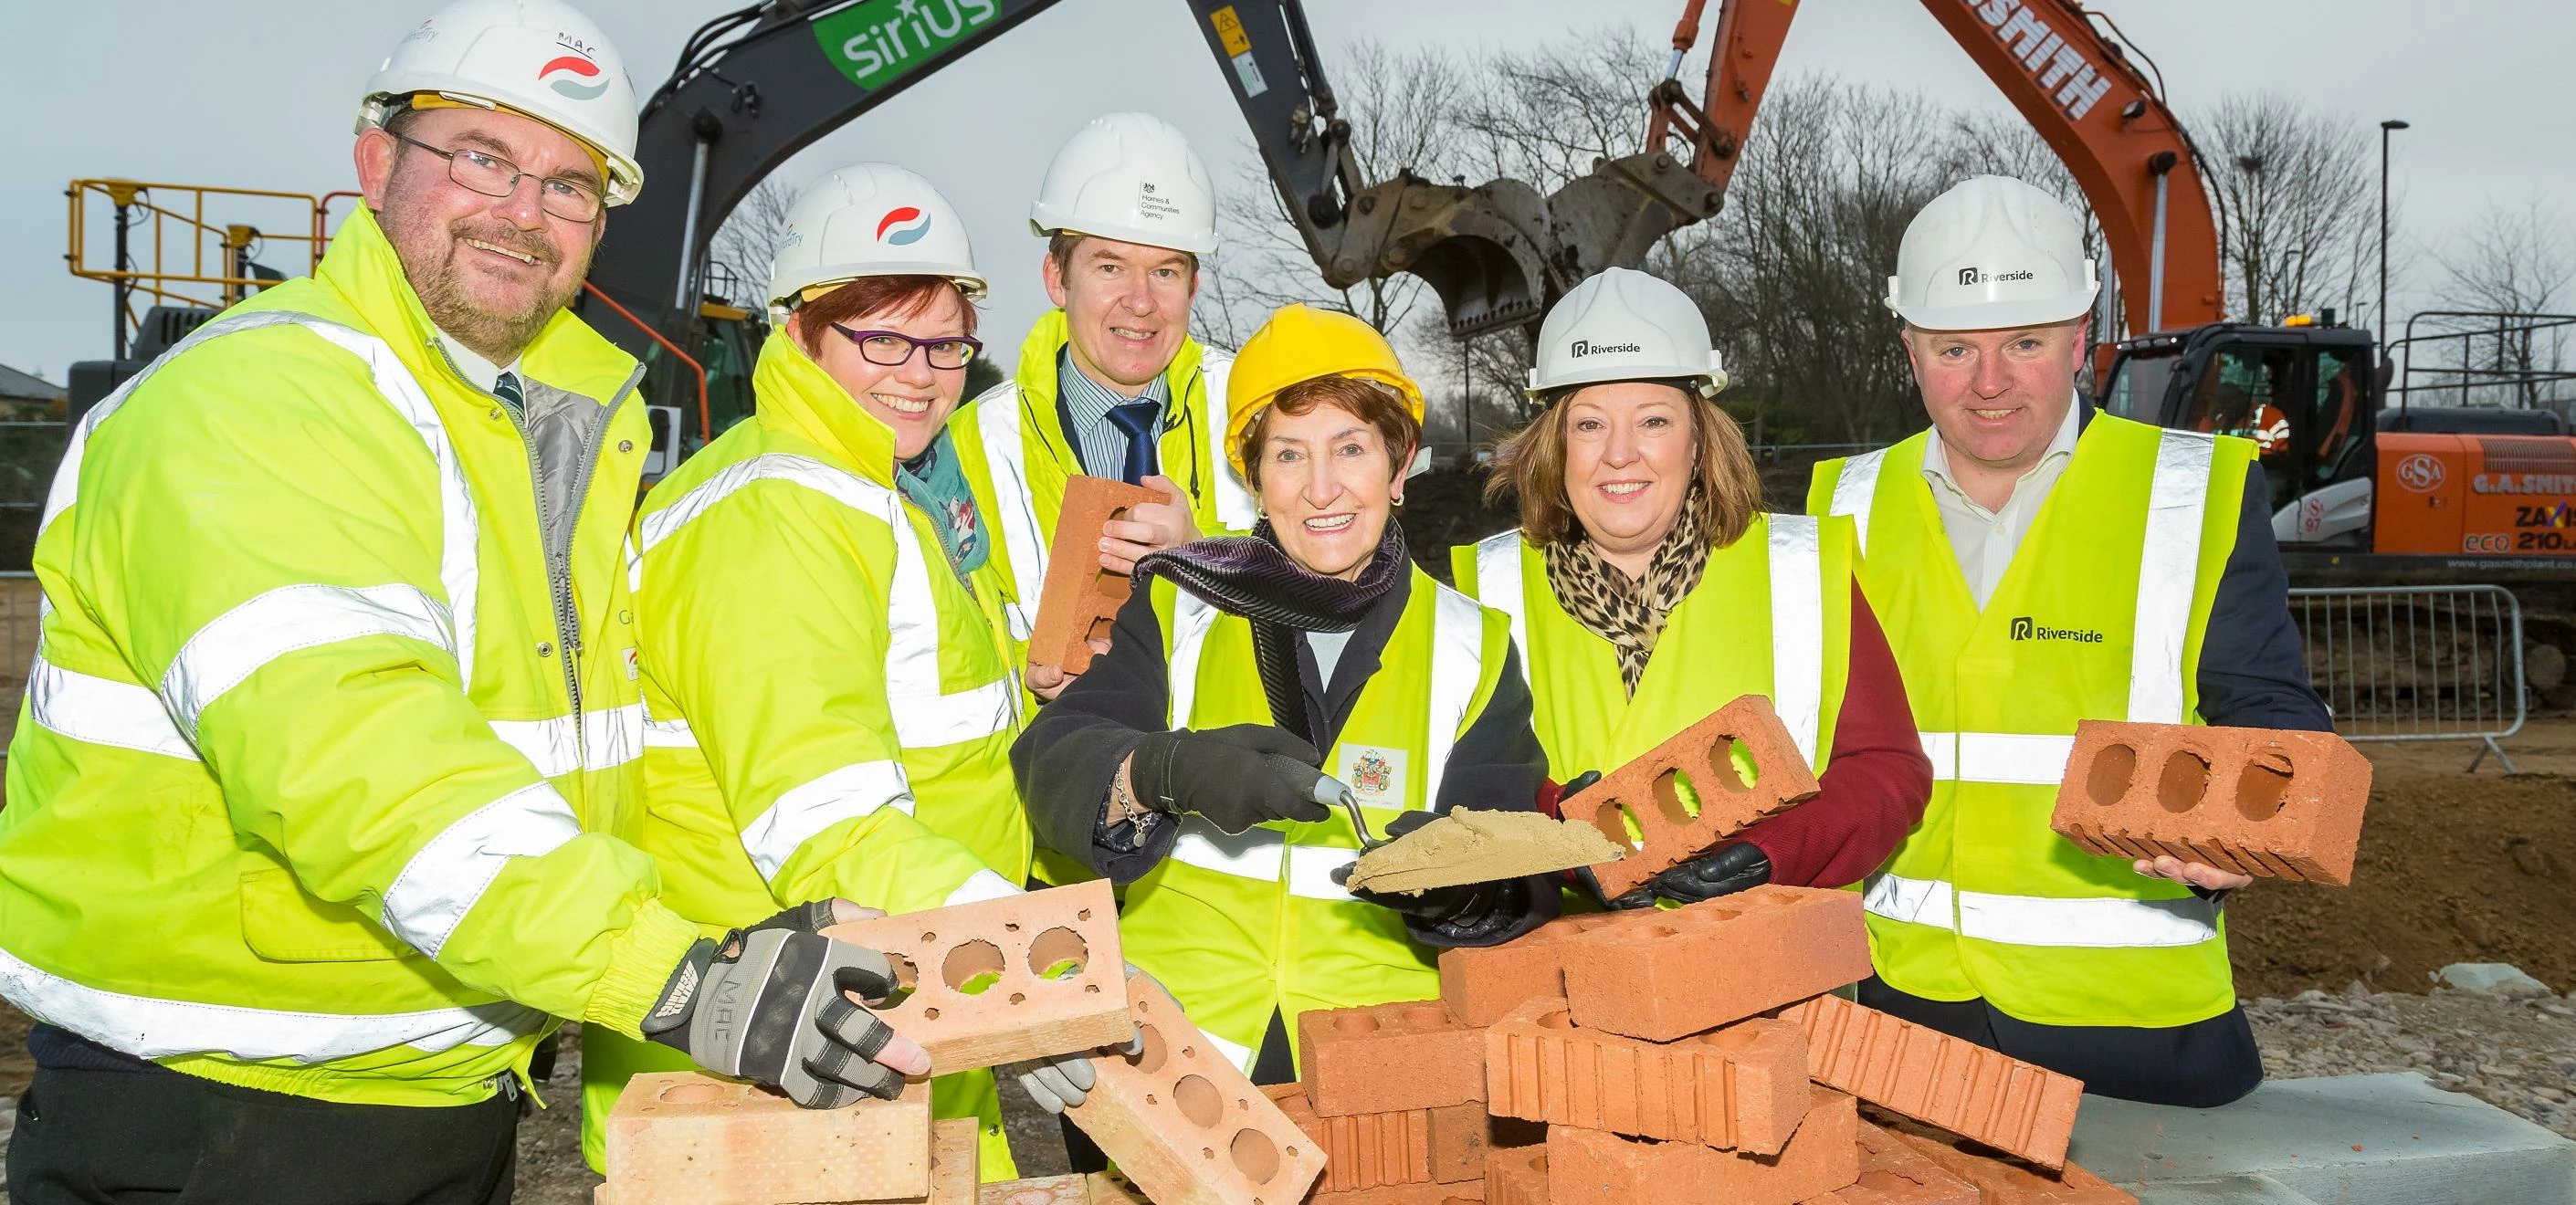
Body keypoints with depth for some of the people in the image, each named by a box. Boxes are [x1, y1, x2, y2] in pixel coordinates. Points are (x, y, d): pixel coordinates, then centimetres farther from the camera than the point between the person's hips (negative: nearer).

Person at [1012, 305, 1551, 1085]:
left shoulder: (1471, 646, 12)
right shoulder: (1178, 607, 11)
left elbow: (1524, 872, 5)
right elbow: (1051, 769, -1)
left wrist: (1455, 880, -18)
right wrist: (1171, 772, -22)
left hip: (1385, 1053, 1)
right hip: (1169, 1033, 0)